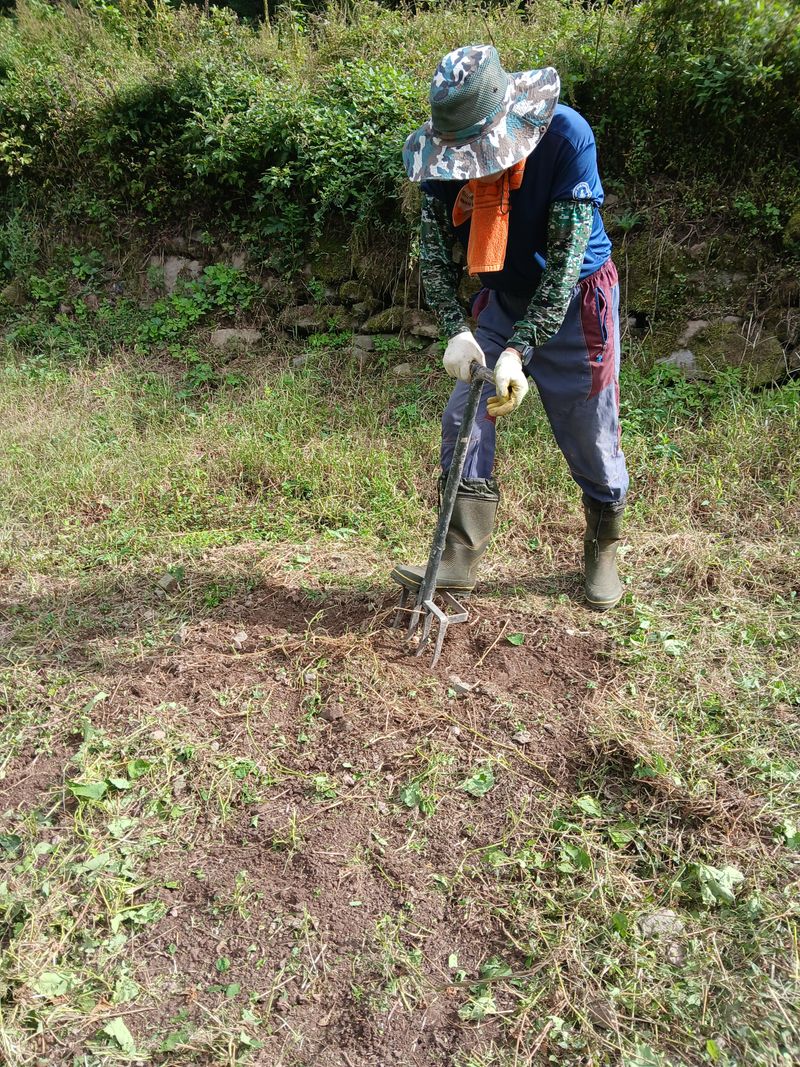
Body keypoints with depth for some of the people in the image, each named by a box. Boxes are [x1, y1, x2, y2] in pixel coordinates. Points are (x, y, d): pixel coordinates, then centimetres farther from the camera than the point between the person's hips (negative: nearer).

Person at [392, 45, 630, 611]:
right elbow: (434, 249, -10)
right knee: (464, 421, -6)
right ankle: (460, 559, 1)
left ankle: (603, 554, 26)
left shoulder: (566, 135, -27)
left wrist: (518, 351, -34)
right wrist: (456, 330, -25)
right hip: (504, 302, 5)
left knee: (591, 440, 3)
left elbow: (566, 257, -29)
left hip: (573, 303, -4)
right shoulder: (448, 154, -12)